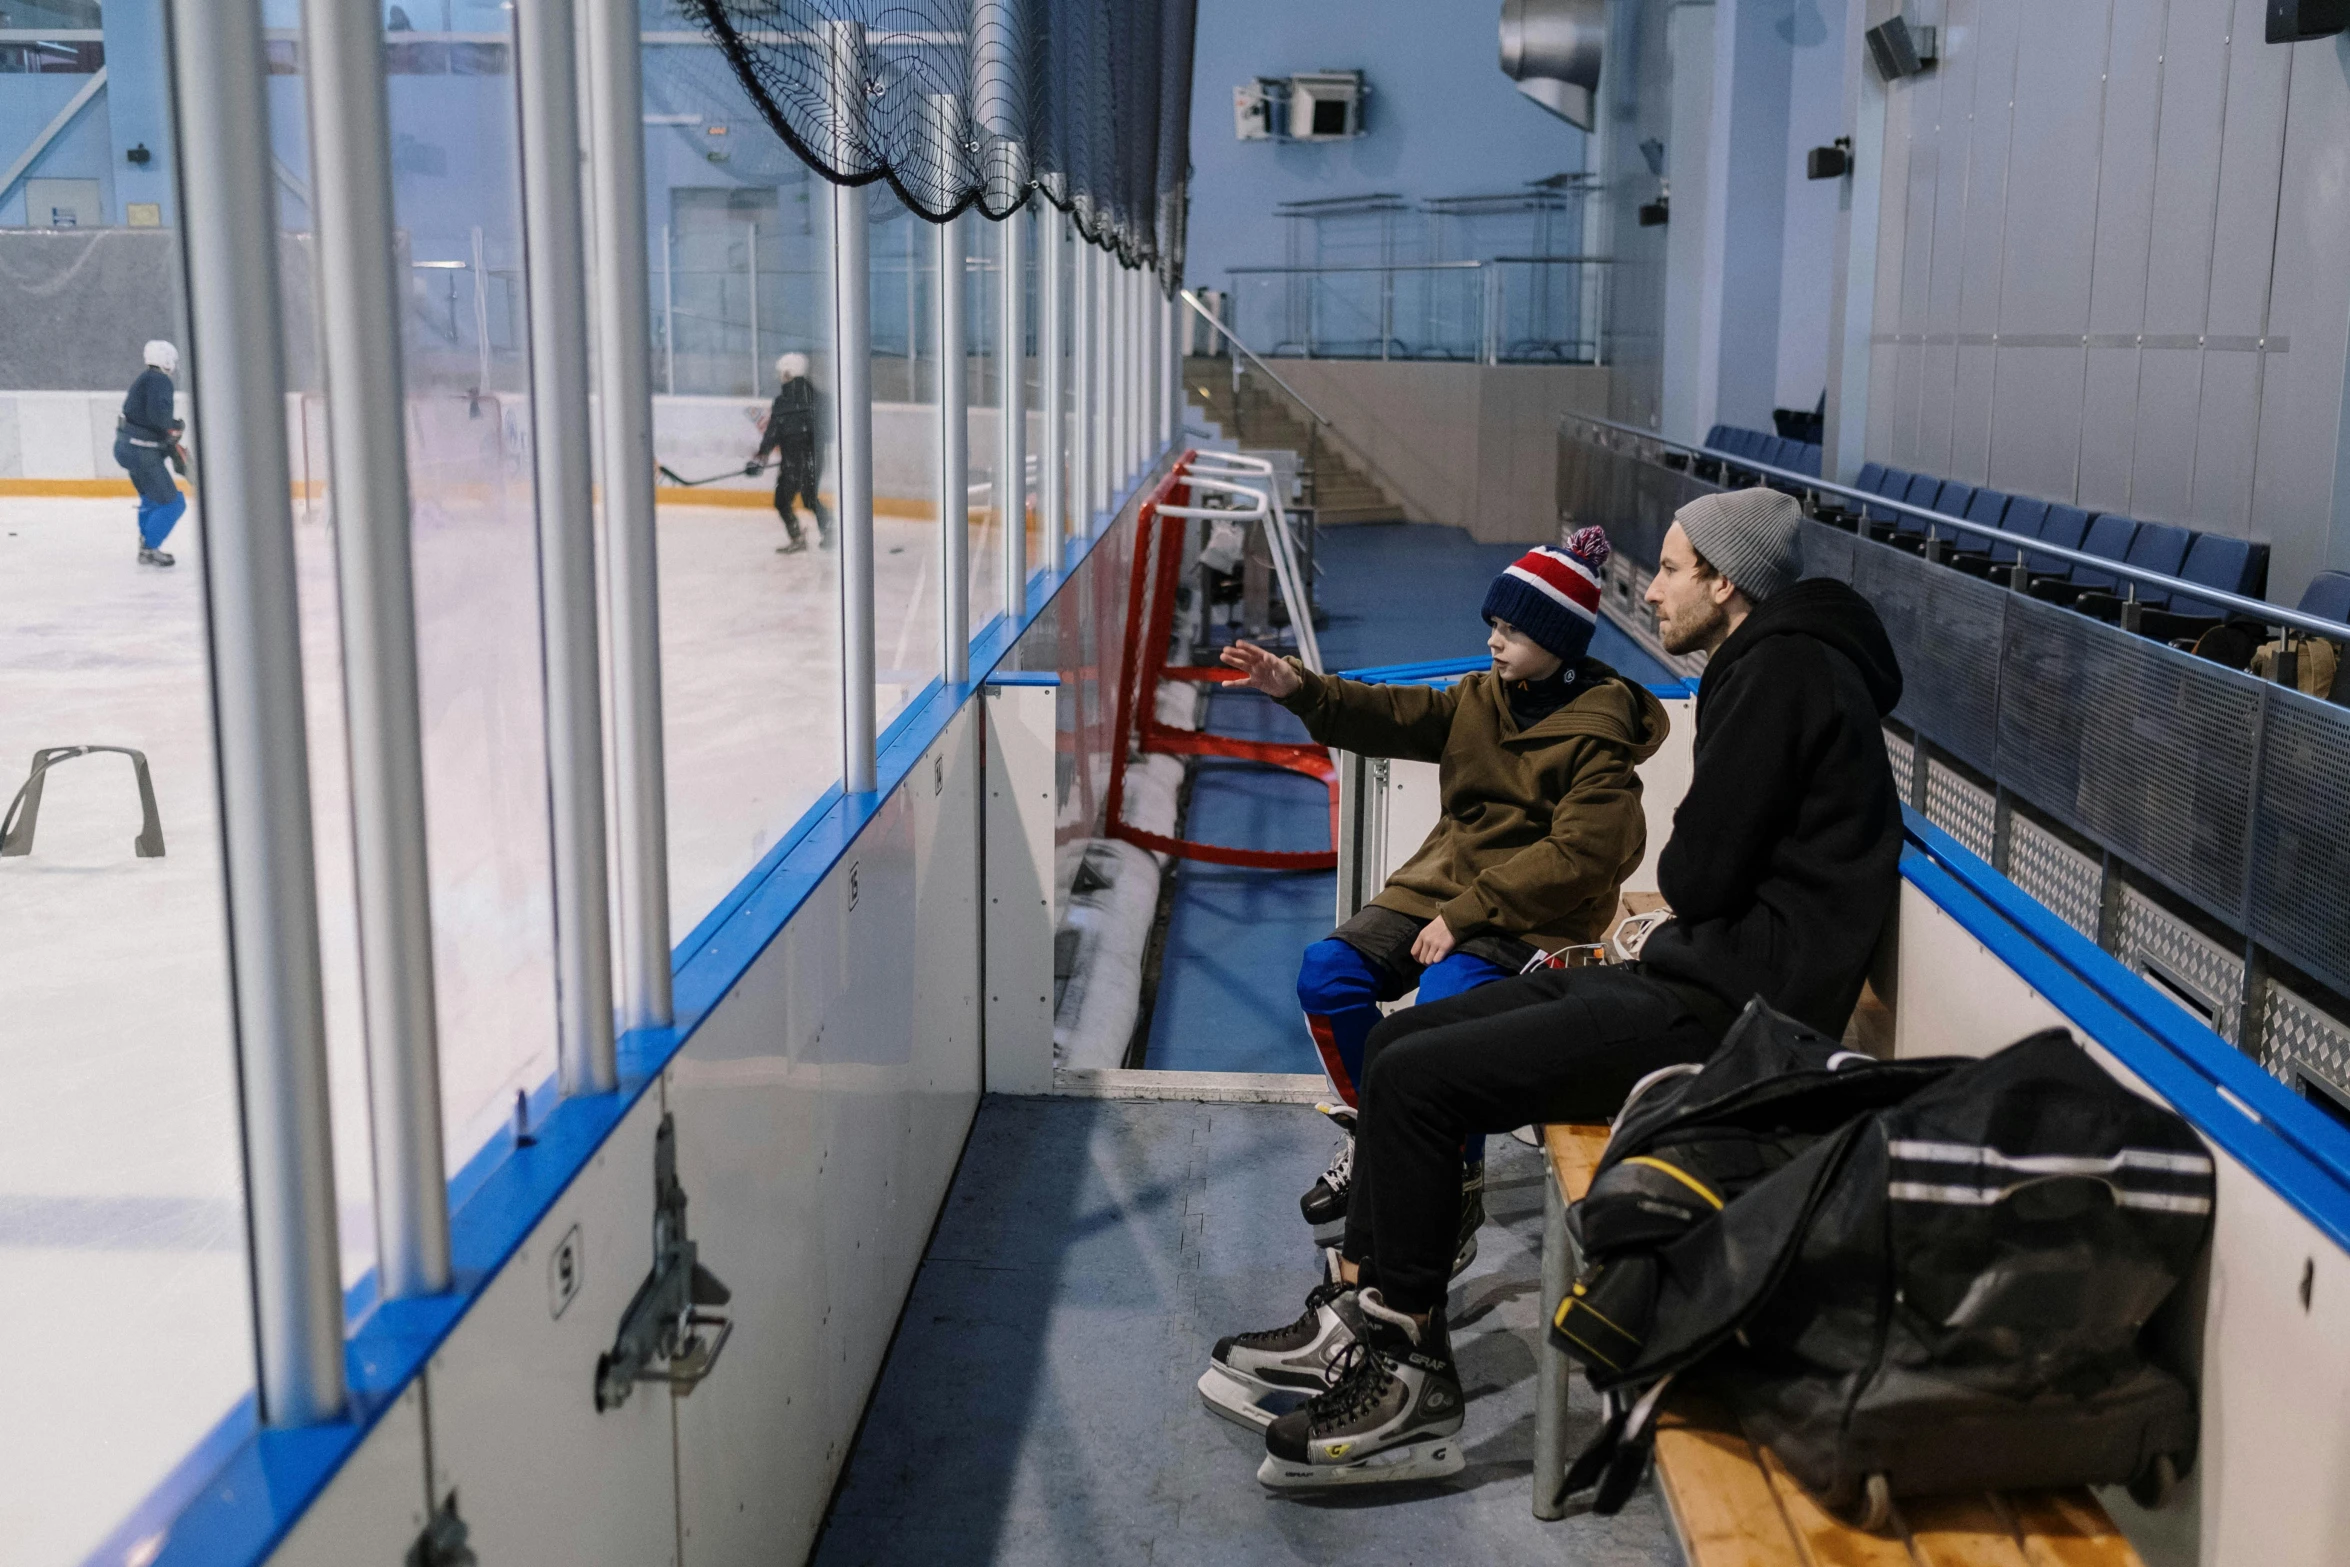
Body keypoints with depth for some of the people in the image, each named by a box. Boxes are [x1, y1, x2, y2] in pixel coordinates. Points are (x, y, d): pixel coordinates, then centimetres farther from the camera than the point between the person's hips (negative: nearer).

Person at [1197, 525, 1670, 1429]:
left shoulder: (1598, 736, -11)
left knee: (1441, 1011, -32)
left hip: (1533, 918, -7)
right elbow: (1395, 718, 6)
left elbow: (1578, 856, -18)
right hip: (1444, 885, 7)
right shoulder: (1483, 698, 11)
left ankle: (1454, 1192, -10)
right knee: (1329, 973, -11)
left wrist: (1467, 914, -21)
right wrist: (1299, 690, -10)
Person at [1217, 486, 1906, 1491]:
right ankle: (1359, 1309, 14)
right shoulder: (1770, 666, 19)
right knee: (1399, 1040, 8)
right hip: (1697, 976, 11)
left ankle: (1411, 1380, -4)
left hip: (1722, 1012, -11)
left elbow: (1700, 875, -16)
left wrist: (1676, 865, 4)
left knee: (1415, 1079, -15)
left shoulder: (1783, 672, -13)